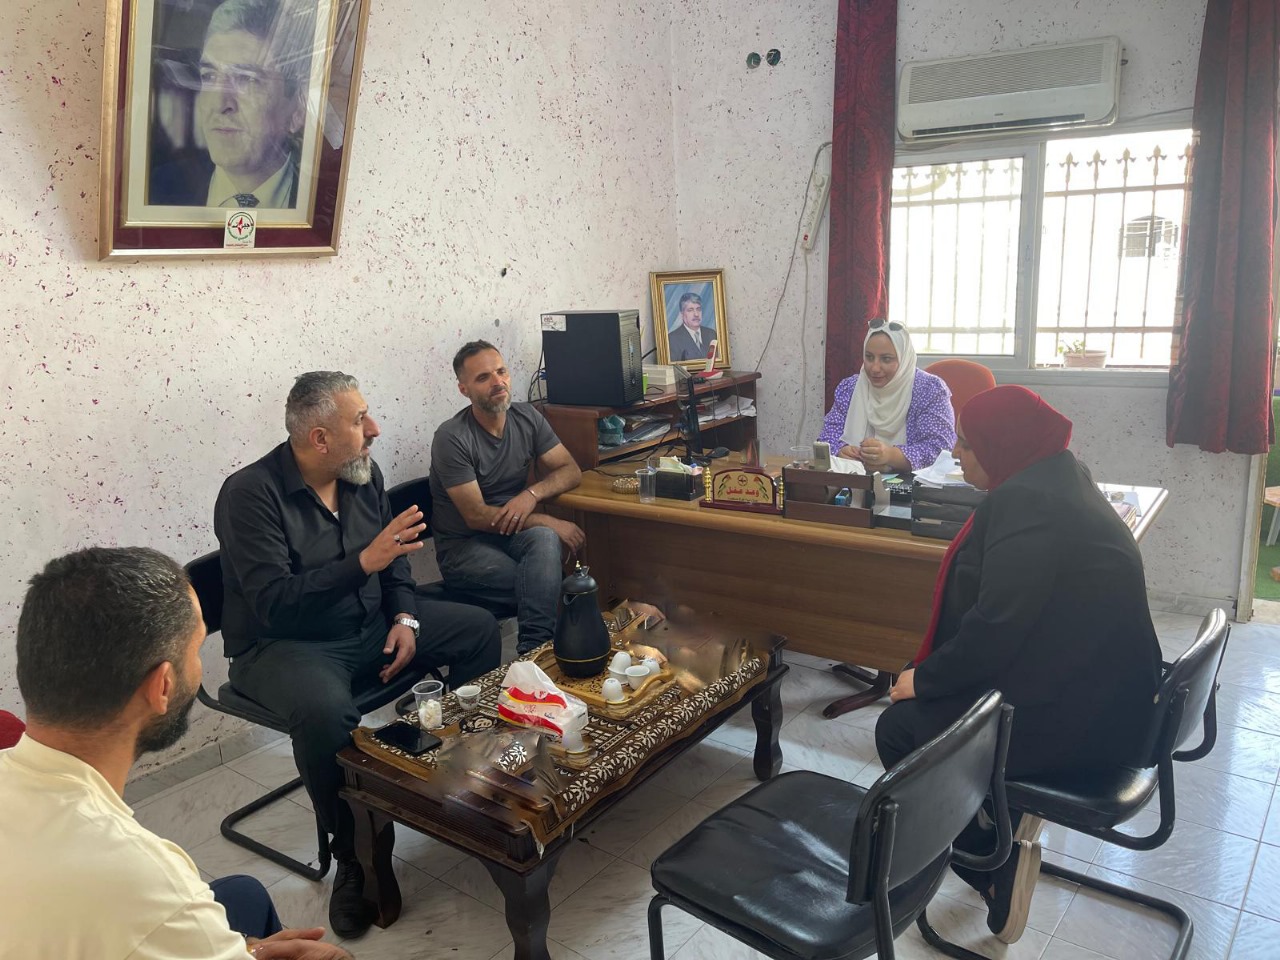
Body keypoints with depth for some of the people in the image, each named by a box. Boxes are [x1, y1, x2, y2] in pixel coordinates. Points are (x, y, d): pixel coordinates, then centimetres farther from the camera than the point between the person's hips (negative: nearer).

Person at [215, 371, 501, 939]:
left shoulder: (362, 475, 1)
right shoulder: (250, 495, -20)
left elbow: (394, 559, 11)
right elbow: (274, 604, -29)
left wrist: (406, 619, -6)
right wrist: (363, 562, -36)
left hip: (371, 624, 7)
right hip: (285, 644, -7)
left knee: (479, 629, -1)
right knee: (324, 712, -38)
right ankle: (354, 857, -13)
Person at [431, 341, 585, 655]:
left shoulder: (527, 417, 1)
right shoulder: (451, 437, -16)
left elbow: (570, 471, 3)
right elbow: (477, 516, -17)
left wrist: (531, 495, -18)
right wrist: (551, 522, -18)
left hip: (512, 534, 4)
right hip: (464, 547, -4)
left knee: (544, 541, -33)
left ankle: (533, 651, -32)